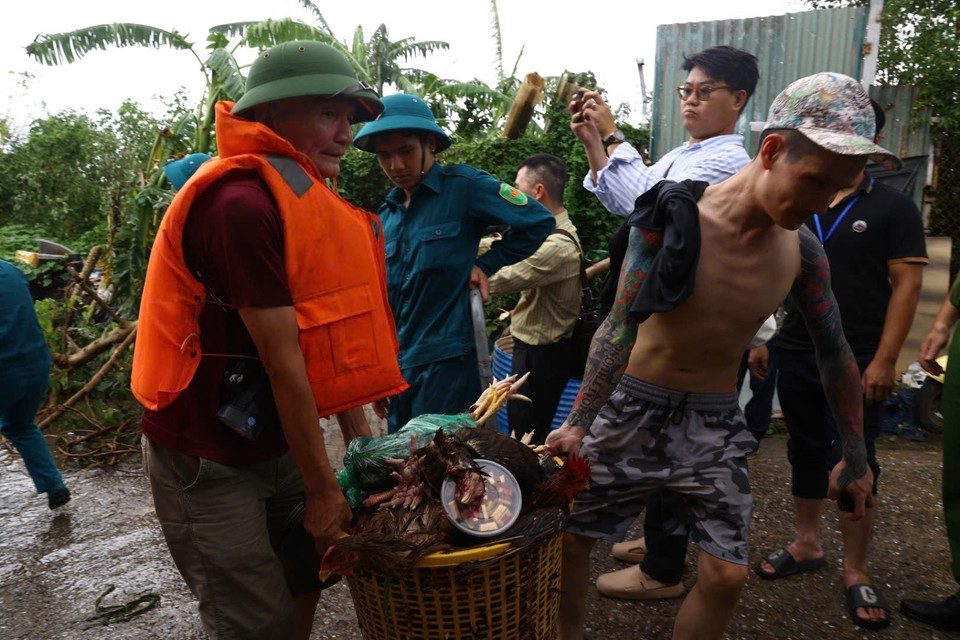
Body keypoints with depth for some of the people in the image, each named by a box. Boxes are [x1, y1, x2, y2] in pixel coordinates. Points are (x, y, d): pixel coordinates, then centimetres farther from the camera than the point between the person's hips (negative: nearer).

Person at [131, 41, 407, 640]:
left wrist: (362, 438, 5)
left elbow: (323, 338, 6)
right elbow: (281, 362, -23)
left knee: (307, 577, 19)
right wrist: (323, 489, -15)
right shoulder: (242, 204, -24)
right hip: (210, 461, -8)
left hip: (277, 443, 8)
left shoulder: (302, 200, 6)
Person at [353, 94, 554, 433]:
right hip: (395, 364, 7)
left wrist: (485, 264, -8)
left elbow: (539, 221, -9)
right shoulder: (387, 214, 12)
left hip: (447, 361, -7)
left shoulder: (464, 186, -7)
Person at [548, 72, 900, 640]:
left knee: (727, 575, 3)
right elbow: (621, 326, -16)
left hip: (716, 423, 3)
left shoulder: (803, 249, -5)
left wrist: (856, 457, 13)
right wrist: (578, 424, -19)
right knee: (567, 536, 7)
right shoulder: (676, 216, -17)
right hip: (635, 409, -2)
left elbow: (837, 354, 7)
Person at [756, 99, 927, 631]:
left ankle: (855, 570, 16)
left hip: (856, 362, -4)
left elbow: (907, 286, -6)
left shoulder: (892, 208, -1)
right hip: (796, 353, 4)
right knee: (805, 452, 13)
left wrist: (883, 361, -14)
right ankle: (807, 544, 28)